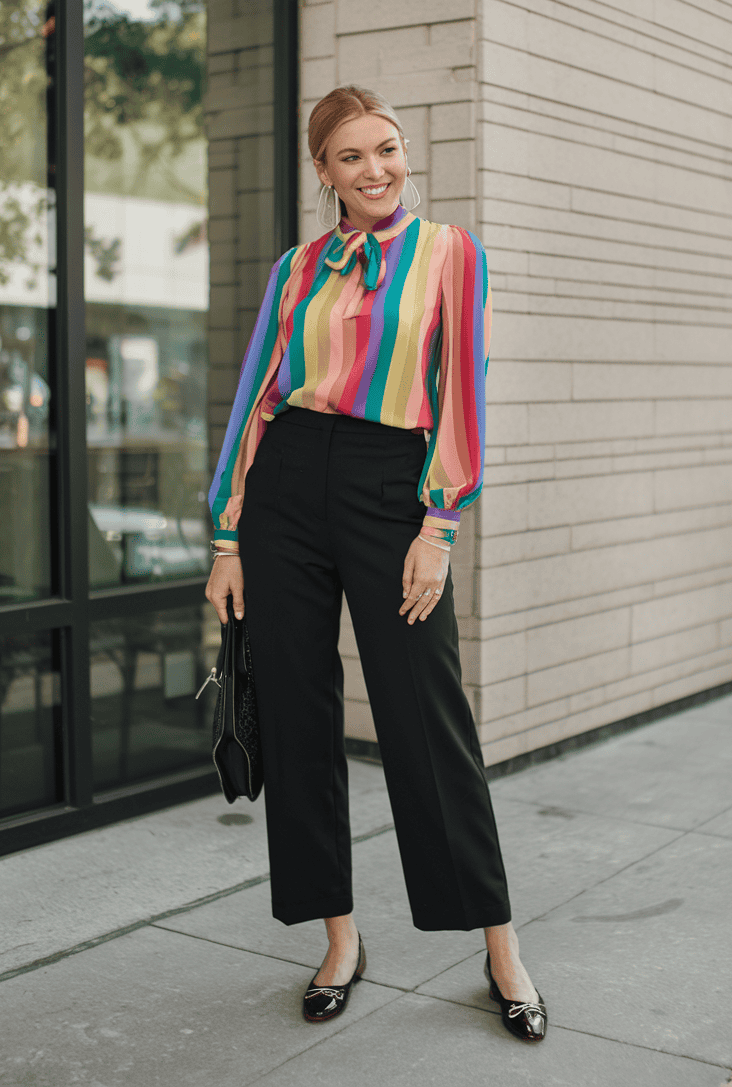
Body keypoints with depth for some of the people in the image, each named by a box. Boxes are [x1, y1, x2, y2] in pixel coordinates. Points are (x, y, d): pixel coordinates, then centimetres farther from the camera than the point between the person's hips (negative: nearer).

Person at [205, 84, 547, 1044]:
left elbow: (463, 395, -2)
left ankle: (501, 949, 11)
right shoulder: (297, 268, 12)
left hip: (392, 489, -3)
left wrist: (439, 530, -10)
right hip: (286, 489, 4)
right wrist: (228, 538, 5)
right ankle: (340, 939, 19)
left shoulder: (450, 253, 4)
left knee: (428, 722, -3)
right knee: (299, 718, 5)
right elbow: (256, 397, 10)